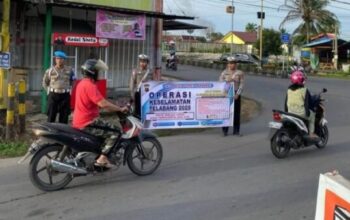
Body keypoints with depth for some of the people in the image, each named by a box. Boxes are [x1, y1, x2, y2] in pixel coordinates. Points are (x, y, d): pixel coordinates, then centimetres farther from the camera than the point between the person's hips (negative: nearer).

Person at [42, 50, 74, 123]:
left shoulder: (69, 70, 7)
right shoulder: (50, 71, 3)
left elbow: (72, 81, 20)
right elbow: (45, 82, 14)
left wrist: (69, 89, 10)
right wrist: (49, 91, 6)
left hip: (65, 95, 2)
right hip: (53, 95, -1)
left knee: (64, 117, 5)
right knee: (51, 116, -2)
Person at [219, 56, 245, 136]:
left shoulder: (240, 73, 2)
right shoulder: (224, 73, 3)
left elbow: (241, 84, -1)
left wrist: (237, 94, -9)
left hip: (236, 94, 0)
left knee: (236, 112, 3)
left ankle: (236, 130, 11)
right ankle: (225, 130, 8)